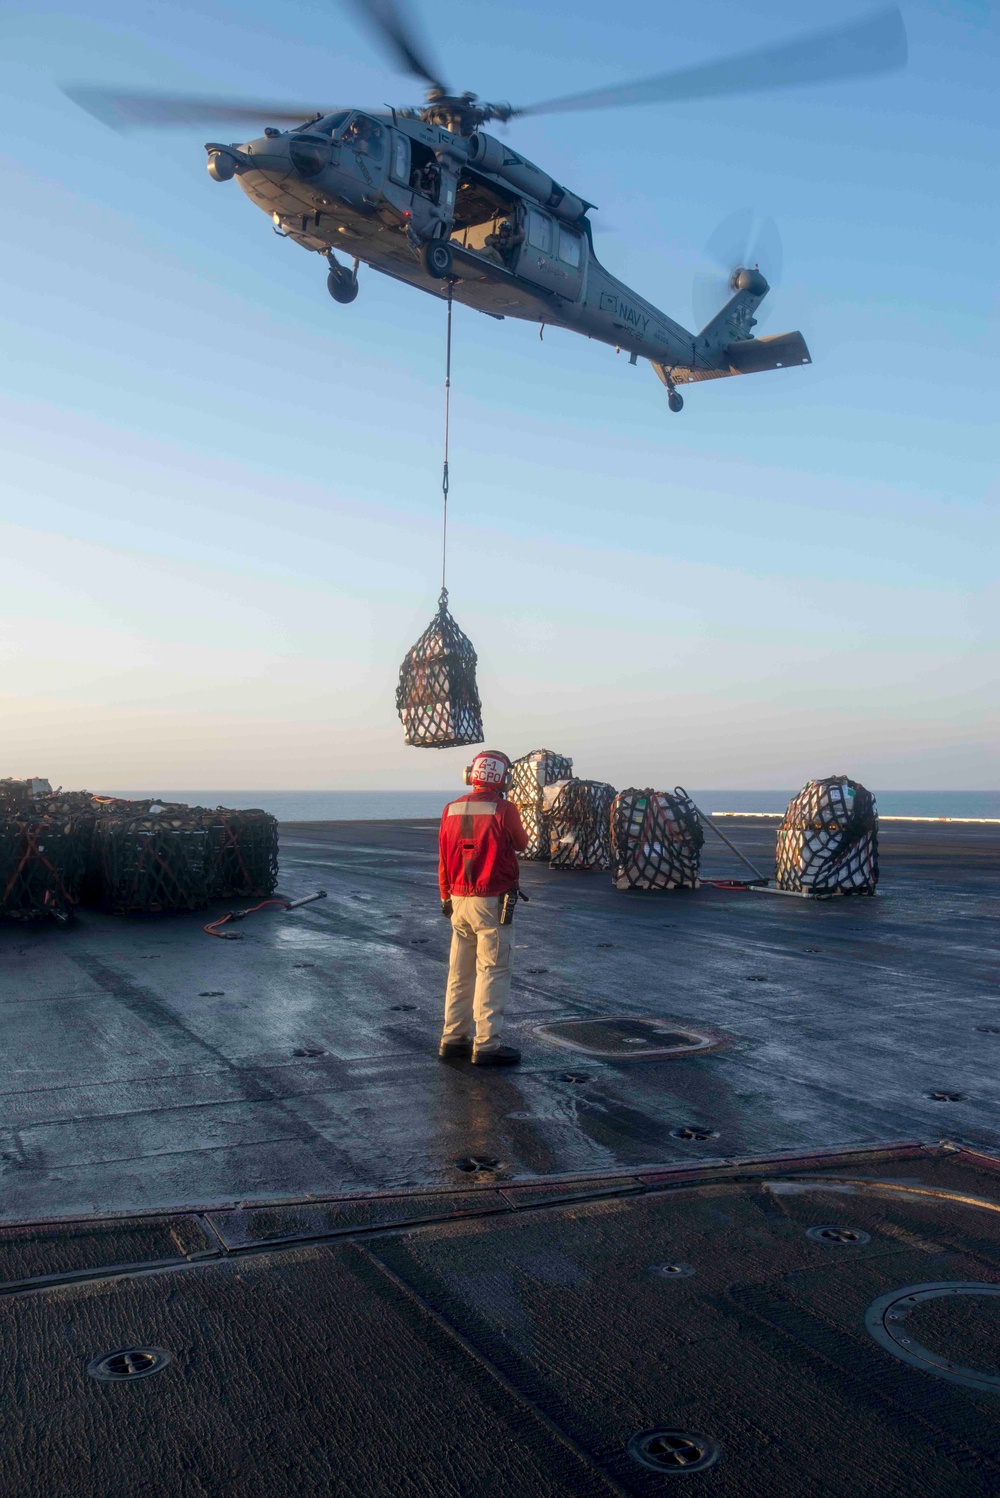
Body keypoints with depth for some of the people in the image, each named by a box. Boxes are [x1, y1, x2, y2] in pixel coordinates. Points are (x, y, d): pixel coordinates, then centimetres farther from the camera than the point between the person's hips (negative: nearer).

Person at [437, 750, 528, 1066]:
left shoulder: (451, 810, 3)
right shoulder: (503, 811, -14)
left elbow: (443, 860, 9)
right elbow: (521, 844, 5)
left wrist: (446, 897, 20)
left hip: (459, 901, 6)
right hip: (491, 902, -6)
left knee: (459, 972, 15)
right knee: (492, 972, 0)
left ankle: (453, 1038, 22)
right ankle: (485, 1045, 1)